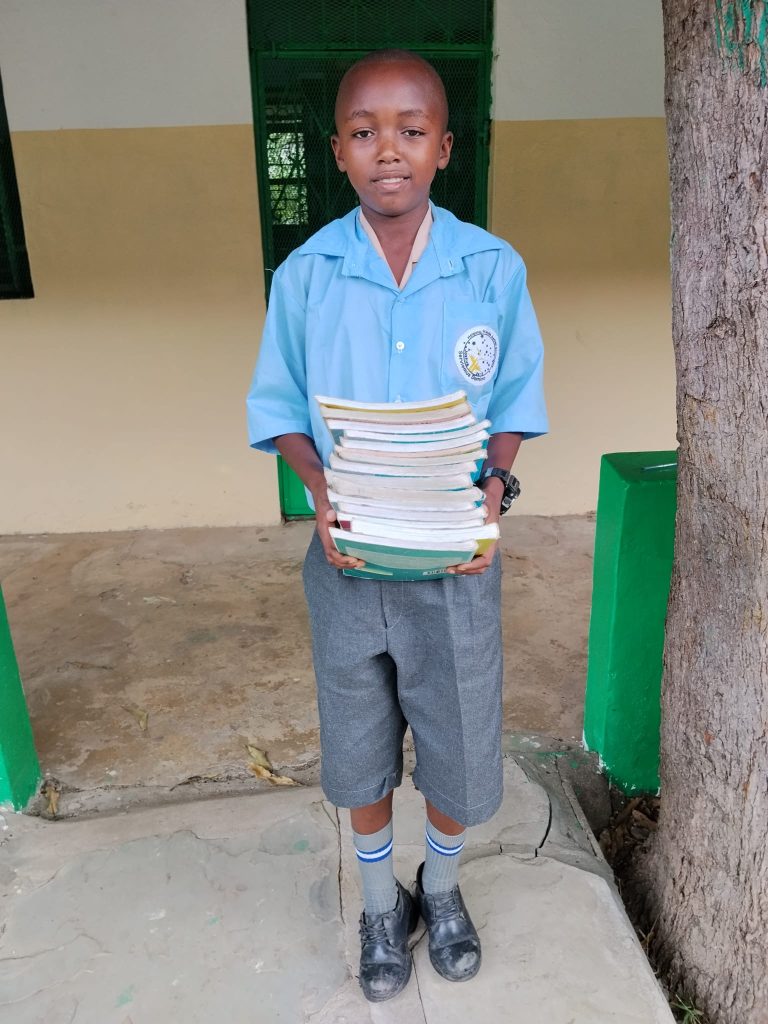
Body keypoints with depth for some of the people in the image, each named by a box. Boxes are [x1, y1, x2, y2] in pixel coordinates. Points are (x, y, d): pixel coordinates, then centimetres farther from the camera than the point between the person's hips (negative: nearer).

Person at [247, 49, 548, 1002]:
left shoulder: (495, 268, -7)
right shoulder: (304, 274, -7)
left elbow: (517, 401, 2)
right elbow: (280, 408, 0)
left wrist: (493, 487, -16)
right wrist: (320, 492, -17)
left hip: (456, 561, 0)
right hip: (347, 562, 0)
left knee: (459, 746, 16)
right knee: (361, 752, 18)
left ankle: (441, 888, 49)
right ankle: (381, 905, 47)